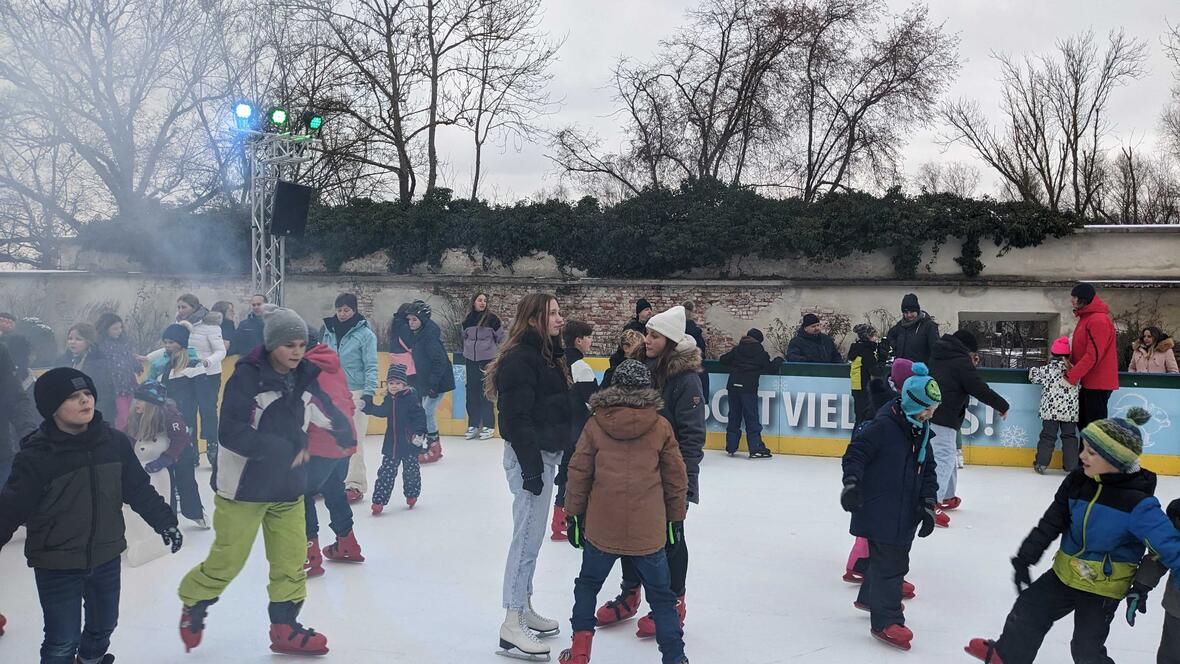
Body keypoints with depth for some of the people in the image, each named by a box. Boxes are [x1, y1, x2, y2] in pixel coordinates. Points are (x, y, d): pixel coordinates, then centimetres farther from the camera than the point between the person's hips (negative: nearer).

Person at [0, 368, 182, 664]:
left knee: (103, 625, 23)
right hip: (57, 565, -4)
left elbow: (139, 489, 4)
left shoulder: (114, 442, -6)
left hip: (107, 558, 4)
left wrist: (164, 522, 5)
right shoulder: (36, 455, -18)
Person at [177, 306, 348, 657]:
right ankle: (194, 602, 34)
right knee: (227, 560, 5)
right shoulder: (247, 377, -18)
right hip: (244, 485, -5)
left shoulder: (307, 377, -2)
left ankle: (285, 628, 23)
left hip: (288, 487, 5)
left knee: (291, 560, 9)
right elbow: (231, 433, -25)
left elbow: (327, 415, 10)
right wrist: (282, 447, -29)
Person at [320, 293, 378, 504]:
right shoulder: (329, 331, 7)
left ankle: (356, 485, 6)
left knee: (354, 440, -2)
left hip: (356, 392, -5)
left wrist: (369, 392, -16)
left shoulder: (365, 334, -7)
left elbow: (371, 366, -8)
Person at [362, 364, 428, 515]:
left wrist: (419, 433, -25)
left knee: (411, 471, 11)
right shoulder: (389, 399, 5)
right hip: (391, 443, 5)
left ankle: (411, 494, 34)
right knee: (386, 472, 3)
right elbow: (381, 411, 22)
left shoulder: (412, 398, -14)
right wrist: (367, 406, 13)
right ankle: (379, 500, 4)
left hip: (410, 443, -5)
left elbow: (420, 417, -16)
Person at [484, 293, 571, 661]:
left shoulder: (547, 354, 14)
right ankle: (512, 626, 0)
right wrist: (531, 468, -21)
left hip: (547, 453, 9)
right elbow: (517, 419, -20)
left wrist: (559, 458, 19)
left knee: (532, 535, 15)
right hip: (529, 456, -9)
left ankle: (525, 609, 26)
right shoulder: (519, 358, -15)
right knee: (527, 536, -7)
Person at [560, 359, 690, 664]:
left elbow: (578, 473, 1)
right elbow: (676, 478, 3)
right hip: (648, 531, 0)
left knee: (588, 584, 22)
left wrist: (574, 514, 12)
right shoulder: (661, 427, -2)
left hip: (601, 527, 1)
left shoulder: (595, 424, -2)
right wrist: (676, 519, 14)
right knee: (661, 595, 15)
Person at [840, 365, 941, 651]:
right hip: (879, 509, -9)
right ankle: (885, 621, 2)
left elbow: (928, 471, 13)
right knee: (891, 563, -7)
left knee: (888, 557, 22)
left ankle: (869, 597, 44)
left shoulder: (922, 432, 8)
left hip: (904, 513, 9)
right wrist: (852, 482, -30)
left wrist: (928, 504, 5)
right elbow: (856, 453, -18)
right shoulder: (883, 426, -18)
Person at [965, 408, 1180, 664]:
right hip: (1066, 572, 6)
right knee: (1030, 607, 18)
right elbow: (1051, 523, -2)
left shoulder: (1137, 503, -25)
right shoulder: (1077, 481, -7)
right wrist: (1024, 558, -3)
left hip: (1103, 587, -6)